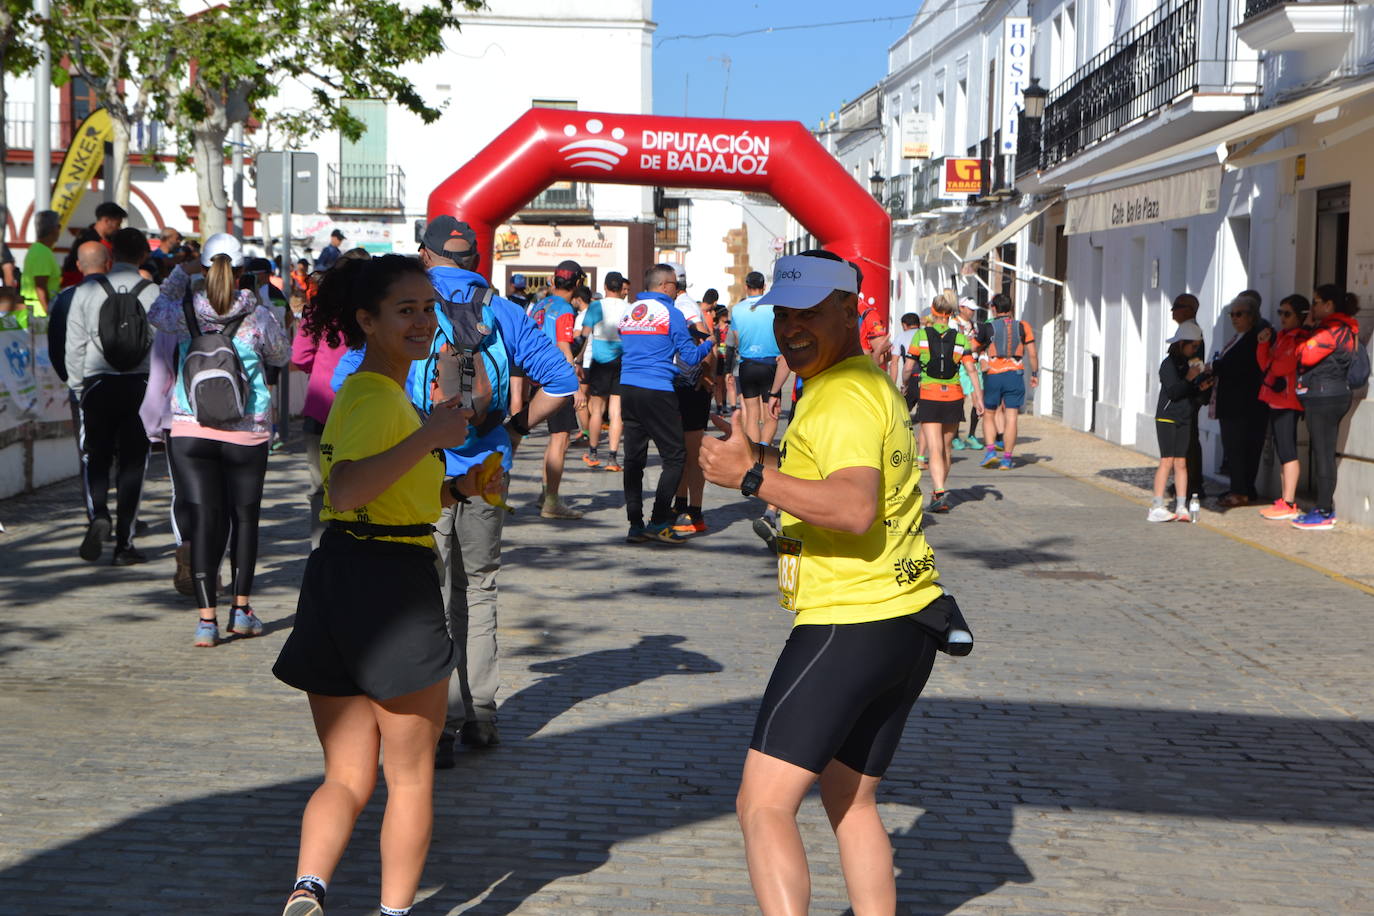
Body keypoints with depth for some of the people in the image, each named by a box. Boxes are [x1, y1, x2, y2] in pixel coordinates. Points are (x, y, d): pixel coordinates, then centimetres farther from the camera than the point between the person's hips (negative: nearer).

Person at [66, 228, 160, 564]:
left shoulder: (87, 291, 0)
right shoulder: (152, 293, -3)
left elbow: (74, 345, 1)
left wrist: (77, 386, 11)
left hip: (97, 384, 0)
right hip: (139, 385, 0)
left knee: (95, 457, 11)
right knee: (133, 462, 5)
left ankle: (97, 515, -16)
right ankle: (124, 543, 6)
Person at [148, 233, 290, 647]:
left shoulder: (186, 312, -3)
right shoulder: (257, 315, -7)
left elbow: (155, 312, 20)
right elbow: (282, 355, 11)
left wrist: (180, 272, 27)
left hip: (190, 432, 1)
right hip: (245, 435, -1)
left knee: (204, 520, 2)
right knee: (244, 516, 14)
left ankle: (206, 617, -5)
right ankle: (241, 609, 19)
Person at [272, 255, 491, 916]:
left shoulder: (368, 391, 16)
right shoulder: (378, 397, -15)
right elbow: (345, 490, -32)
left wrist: (453, 488, 14)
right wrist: (431, 436, -30)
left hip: (340, 578, 9)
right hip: (390, 582, -9)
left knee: (348, 778, 11)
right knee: (410, 776, 9)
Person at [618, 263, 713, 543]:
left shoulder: (628, 312, 14)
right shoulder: (671, 313, -4)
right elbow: (690, 357, -4)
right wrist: (708, 344, 16)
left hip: (627, 389, 7)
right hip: (658, 392, -6)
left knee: (633, 458, 8)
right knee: (675, 456, 1)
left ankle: (635, 525, 7)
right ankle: (659, 522, -6)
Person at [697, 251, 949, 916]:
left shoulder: (843, 397, -14)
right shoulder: (873, 385, 19)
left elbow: (855, 508, -28)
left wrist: (752, 476, -25)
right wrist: (763, 458, 14)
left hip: (850, 626, -11)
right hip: (906, 621, 11)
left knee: (763, 805, -11)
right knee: (851, 801, 21)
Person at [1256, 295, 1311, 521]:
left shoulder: (1299, 339, -12)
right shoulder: (1282, 336, 18)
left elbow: (1280, 367, -19)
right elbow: (1266, 365, 14)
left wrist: (1271, 362, 2)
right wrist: (1263, 344, 1)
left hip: (1287, 401, -10)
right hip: (1276, 400, 10)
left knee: (1287, 452, -9)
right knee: (1281, 452, 12)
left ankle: (1289, 504, -9)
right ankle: (1285, 500, 16)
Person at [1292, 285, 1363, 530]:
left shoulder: (1332, 329, -15)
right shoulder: (1346, 329, 18)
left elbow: (1306, 355, -20)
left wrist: (1308, 329, -4)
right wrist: (1311, 328, 7)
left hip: (1324, 397, -11)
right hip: (1332, 396, 11)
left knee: (1323, 454, -8)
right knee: (1323, 453, 13)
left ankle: (1324, 513, -7)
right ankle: (1324, 507, 17)